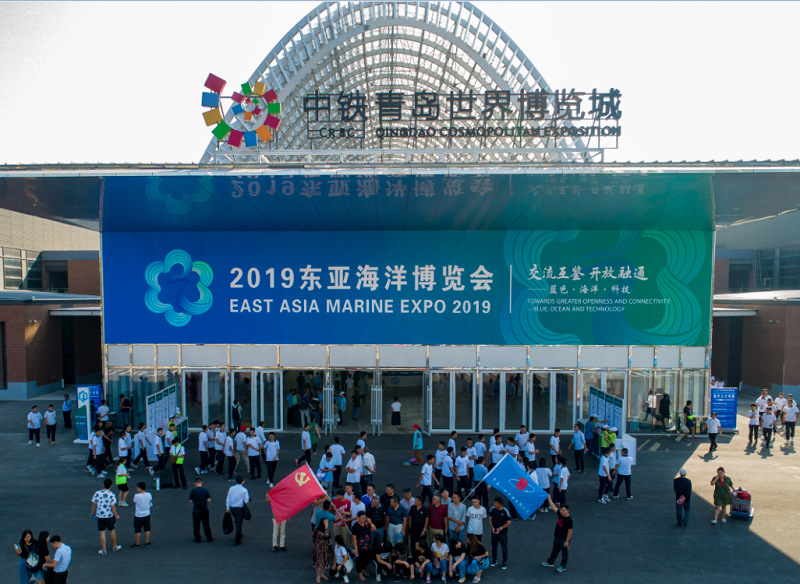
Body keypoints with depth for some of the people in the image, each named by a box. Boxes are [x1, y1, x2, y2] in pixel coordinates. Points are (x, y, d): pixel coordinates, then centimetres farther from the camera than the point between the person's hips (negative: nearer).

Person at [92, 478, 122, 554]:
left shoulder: (97, 493, -7)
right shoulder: (111, 495, -15)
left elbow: (94, 504, 0)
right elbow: (112, 507, -14)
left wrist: (93, 513, 18)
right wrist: (116, 516, -1)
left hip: (100, 516, 2)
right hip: (109, 516, -2)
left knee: (102, 532, 9)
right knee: (112, 531, 16)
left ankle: (103, 550, 14)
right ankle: (114, 547, 31)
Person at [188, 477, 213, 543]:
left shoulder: (193, 491, -12)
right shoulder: (205, 490, -7)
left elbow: (190, 501, -8)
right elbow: (209, 500, -5)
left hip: (196, 511, -2)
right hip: (205, 510, 2)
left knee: (196, 525, 13)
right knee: (206, 524, 13)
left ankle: (197, 539, 21)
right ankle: (209, 538, 20)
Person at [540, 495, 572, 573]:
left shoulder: (569, 520, -27)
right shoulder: (560, 514, -8)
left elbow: (570, 531, -22)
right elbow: (553, 507, 2)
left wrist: (567, 541, -18)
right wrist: (549, 498, 0)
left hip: (564, 539, -7)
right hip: (557, 537, 7)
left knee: (564, 552, 14)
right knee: (554, 550, 23)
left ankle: (563, 566, 32)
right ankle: (550, 562, 39)